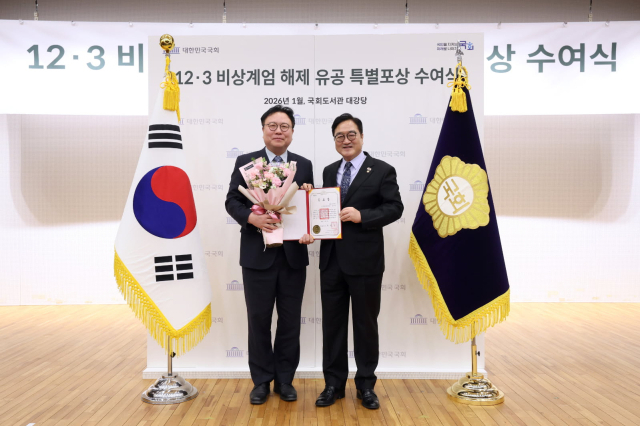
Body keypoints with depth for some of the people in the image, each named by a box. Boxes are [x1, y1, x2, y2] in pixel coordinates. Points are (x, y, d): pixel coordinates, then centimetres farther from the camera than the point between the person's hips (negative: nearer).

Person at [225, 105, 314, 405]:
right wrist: (252, 217, -20)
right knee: (258, 320, 8)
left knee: (290, 320, 10)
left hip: (293, 254, 2)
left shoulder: (304, 165, 7)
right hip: (257, 254, -1)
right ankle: (262, 381, 24)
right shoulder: (245, 162, 2)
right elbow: (232, 201, -2)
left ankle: (285, 379, 25)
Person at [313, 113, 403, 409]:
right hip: (331, 260, 5)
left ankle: (366, 385, 23)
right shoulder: (329, 171, 14)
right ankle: (334, 383, 23)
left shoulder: (382, 171, -3)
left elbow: (395, 207, -9)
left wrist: (362, 215, -20)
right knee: (332, 323, 10)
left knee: (365, 324, 7)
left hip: (365, 261, -4)